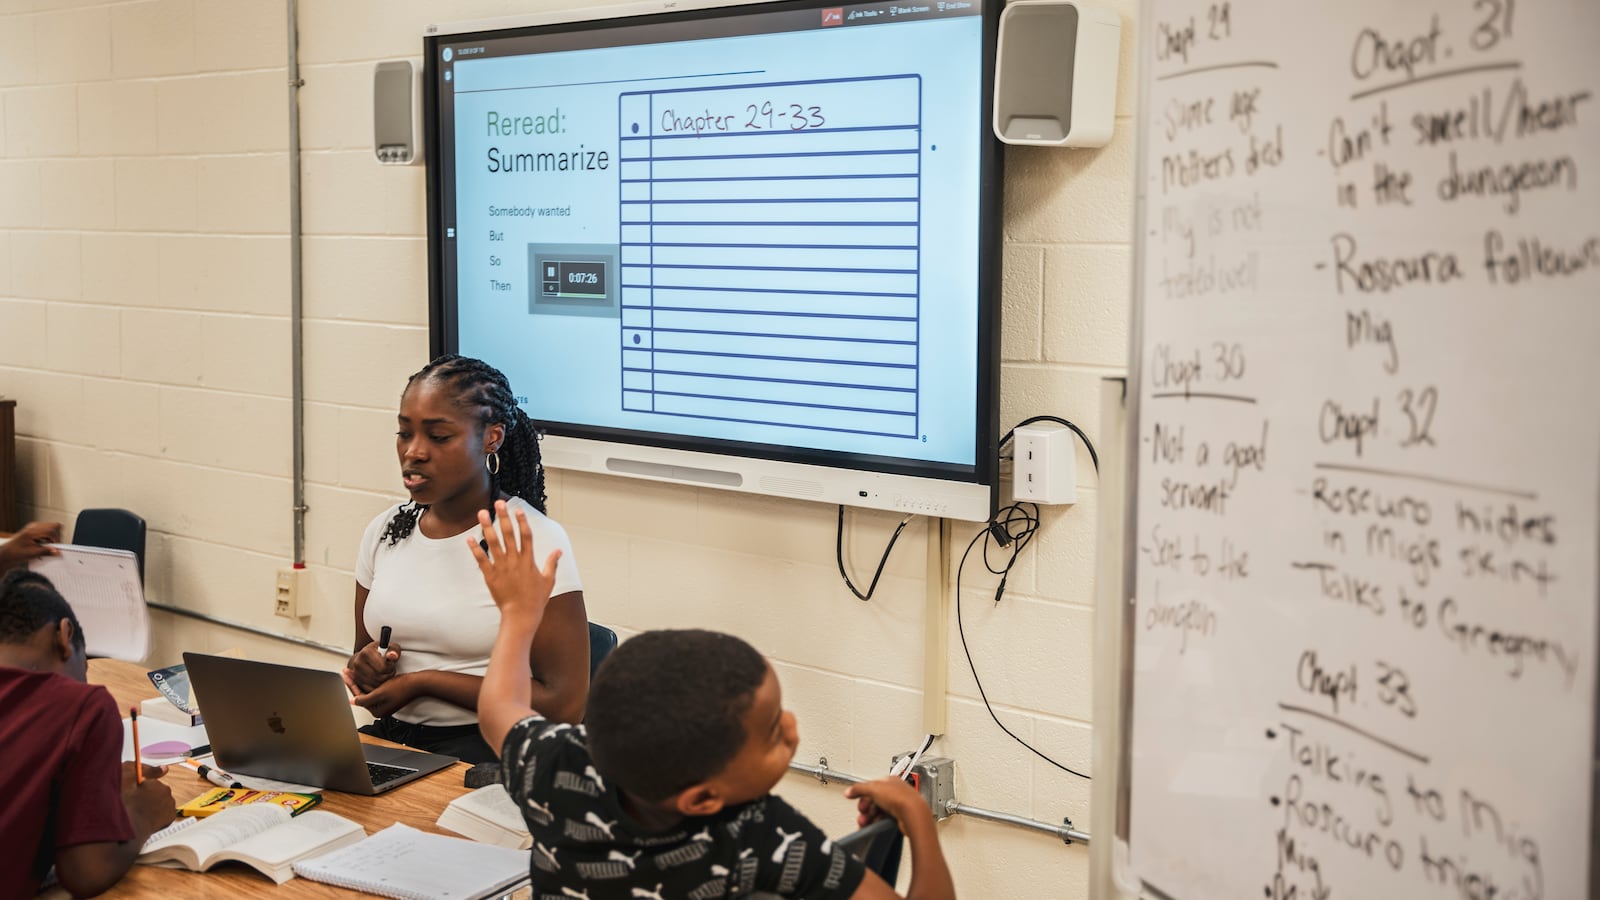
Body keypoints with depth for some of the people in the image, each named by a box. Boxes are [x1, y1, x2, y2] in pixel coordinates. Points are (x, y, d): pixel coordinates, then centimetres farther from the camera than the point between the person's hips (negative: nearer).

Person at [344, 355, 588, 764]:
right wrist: (365, 666, -5)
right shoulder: (385, 531, 8)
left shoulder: (535, 539, -11)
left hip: (484, 748, -5)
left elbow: (564, 703, -14)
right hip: (389, 737, 5)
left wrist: (422, 681, -13)